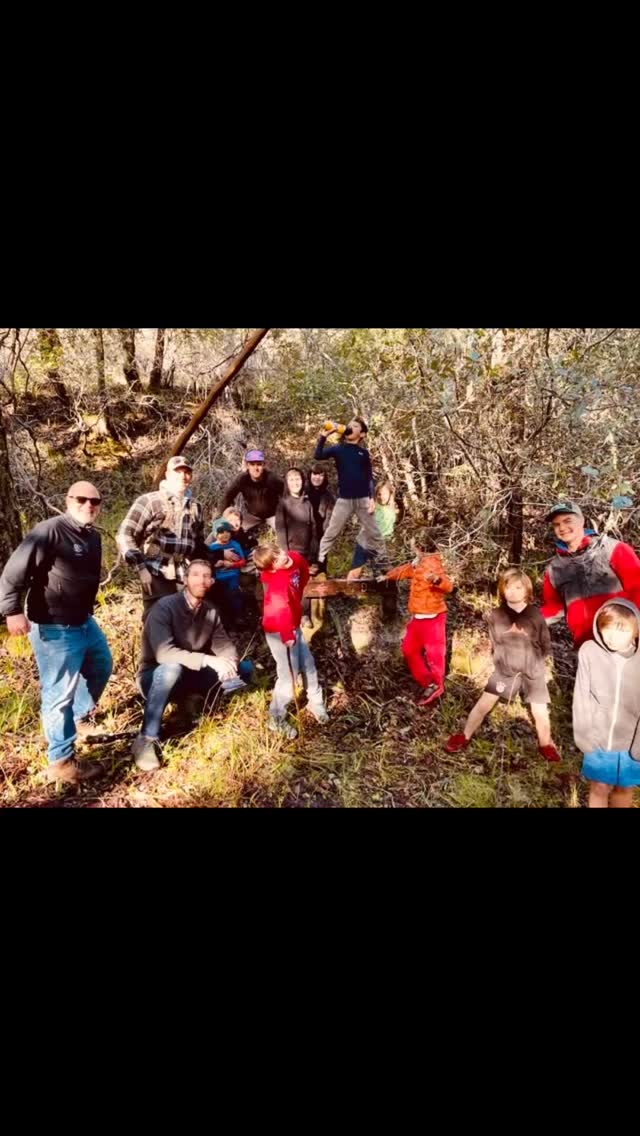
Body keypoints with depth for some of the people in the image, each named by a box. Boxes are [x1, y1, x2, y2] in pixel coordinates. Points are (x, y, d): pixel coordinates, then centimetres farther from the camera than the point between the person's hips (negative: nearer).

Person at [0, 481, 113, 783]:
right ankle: (61, 762, 12)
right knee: (60, 693, -2)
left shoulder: (93, 537, 9)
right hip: (54, 628, -9)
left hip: (84, 621, 10)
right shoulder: (50, 530, -19)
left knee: (102, 666, 26)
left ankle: (81, 716, 49)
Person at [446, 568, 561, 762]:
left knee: (541, 714, 1)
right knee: (483, 704, -2)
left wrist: (535, 664, -3)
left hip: (532, 671, 0)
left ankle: (546, 745, 31)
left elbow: (546, 646, 2)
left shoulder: (535, 615, -7)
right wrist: (504, 661, -2)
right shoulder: (496, 615, -4)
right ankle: (464, 737, 19)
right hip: (505, 669, 1)